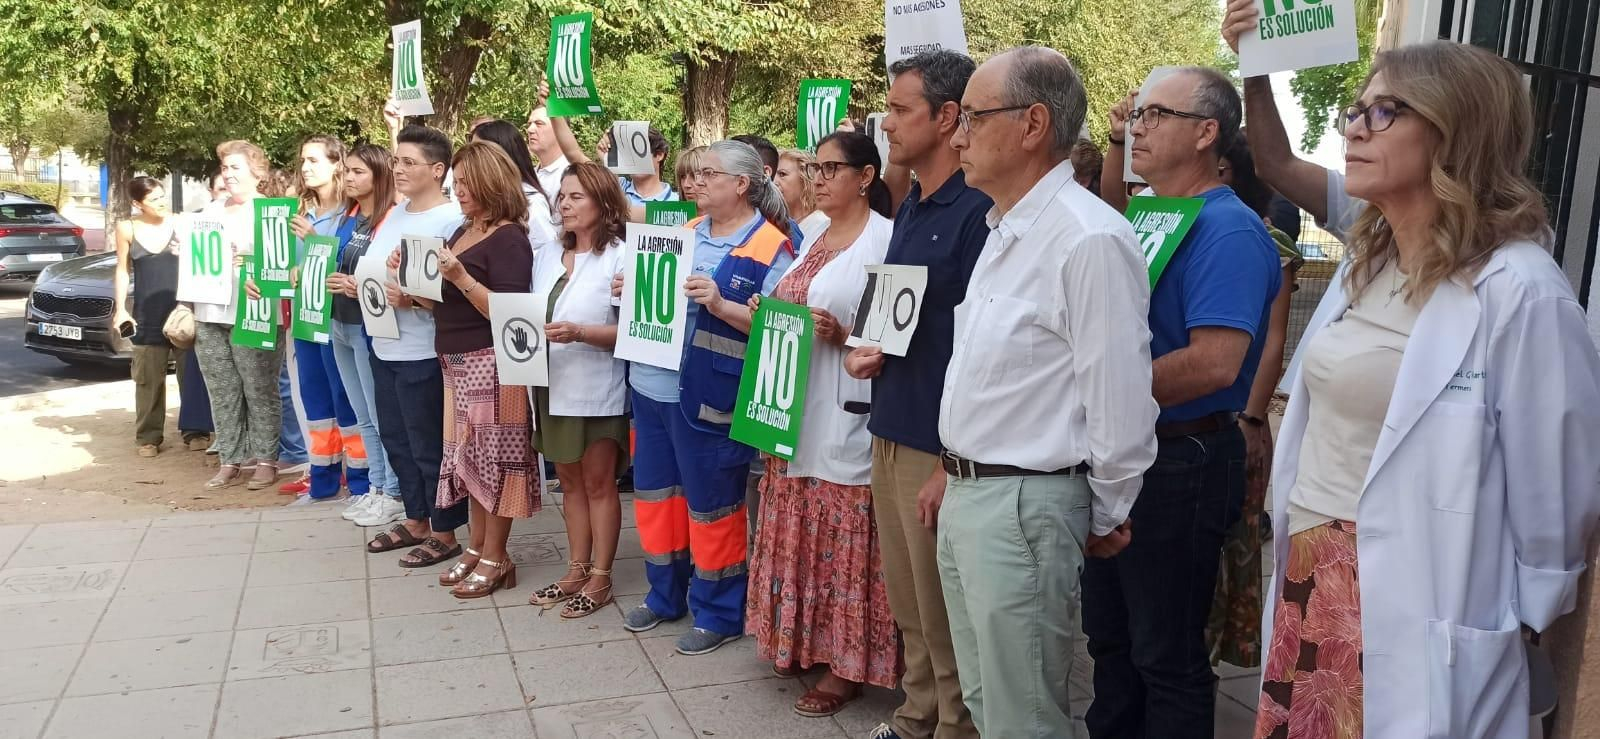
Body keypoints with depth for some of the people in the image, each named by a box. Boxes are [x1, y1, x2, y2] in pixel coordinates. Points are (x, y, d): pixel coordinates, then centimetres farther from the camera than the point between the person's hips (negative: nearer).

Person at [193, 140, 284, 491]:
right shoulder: (211, 211, 18)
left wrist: (249, 264, -21)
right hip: (210, 316, 6)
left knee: (260, 392, -1)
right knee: (222, 393, 7)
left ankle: (265, 460, 6)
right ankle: (229, 461, 14)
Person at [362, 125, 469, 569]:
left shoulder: (451, 220, -15)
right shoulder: (394, 213, 12)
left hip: (423, 352, -9)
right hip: (384, 346, 9)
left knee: (430, 446, 2)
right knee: (395, 439, 18)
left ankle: (444, 533, 16)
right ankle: (416, 521, 33)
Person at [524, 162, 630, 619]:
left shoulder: (621, 257, -9)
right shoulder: (546, 259, 12)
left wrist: (580, 333, -26)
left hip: (597, 391, -6)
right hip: (552, 388, 7)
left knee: (599, 484, 4)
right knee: (570, 483, 15)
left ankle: (600, 579, 15)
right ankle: (578, 571, 26)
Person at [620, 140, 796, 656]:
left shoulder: (769, 247, -11)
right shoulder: (687, 232, 12)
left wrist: (721, 305, -26)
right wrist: (631, 290, 1)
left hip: (706, 396, -8)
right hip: (652, 384, 8)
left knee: (711, 505, 5)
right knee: (655, 492, 17)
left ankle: (719, 613, 22)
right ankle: (666, 594, 35)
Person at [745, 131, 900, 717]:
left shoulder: (887, 238, -9)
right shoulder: (812, 236, 15)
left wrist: (842, 335, -23)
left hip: (845, 417, -8)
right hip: (794, 412, 8)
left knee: (845, 540, 1)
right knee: (802, 532, 15)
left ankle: (848, 662, 14)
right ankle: (803, 640, 30)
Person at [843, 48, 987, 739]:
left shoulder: (978, 211, -15)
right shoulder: (910, 207, 12)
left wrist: (954, 463, -18)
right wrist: (864, 351, 3)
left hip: (940, 447, -8)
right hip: (890, 434, 8)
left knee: (943, 617, 5)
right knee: (907, 606, 19)